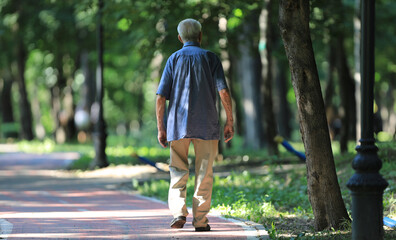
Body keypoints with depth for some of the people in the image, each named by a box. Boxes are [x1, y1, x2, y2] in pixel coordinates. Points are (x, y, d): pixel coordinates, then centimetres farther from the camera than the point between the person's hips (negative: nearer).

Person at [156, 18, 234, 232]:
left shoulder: (174, 59, 5)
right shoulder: (210, 58, 3)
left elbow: (161, 97, 0)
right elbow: (224, 92, -6)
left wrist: (160, 128, 5)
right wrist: (230, 122, 0)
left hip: (178, 124, 1)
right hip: (207, 126, -1)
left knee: (178, 172, 8)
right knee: (204, 174, 5)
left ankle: (178, 212, -8)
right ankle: (200, 220, 3)